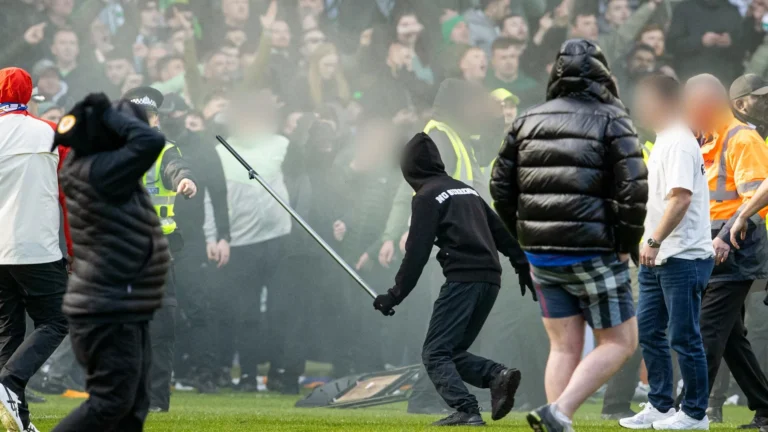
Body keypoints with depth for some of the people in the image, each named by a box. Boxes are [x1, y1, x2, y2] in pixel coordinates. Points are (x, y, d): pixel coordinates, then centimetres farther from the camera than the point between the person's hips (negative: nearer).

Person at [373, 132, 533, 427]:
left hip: (463, 279, -8)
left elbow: (417, 253, -7)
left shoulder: (427, 197, -1)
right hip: (491, 280, 8)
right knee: (453, 351, 14)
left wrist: (394, 296, -3)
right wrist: (523, 266, 25)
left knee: (435, 353, -5)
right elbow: (500, 229, 23)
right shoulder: (466, 190, 23)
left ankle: (466, 411, -22)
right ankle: (497, 376, -10)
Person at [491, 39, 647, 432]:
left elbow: (501, 185, 11)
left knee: (564, 348, 11)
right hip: (594, 253, -5)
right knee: (619, 343, 4)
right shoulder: (611, 120, -6)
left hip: (542, 254, 5)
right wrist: (627, 245, -3)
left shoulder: (529, 120, 10)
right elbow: (633, 189, -15)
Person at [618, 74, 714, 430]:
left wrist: (655, 241, -27)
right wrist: (649, 244, 21)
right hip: (658, 259, 10)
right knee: (648, 331, 12)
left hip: (684, 257, -10)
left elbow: (681, 197, -26)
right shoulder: (662, 143, 17)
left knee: (684, 338, -4)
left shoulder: (679, 144, -16)